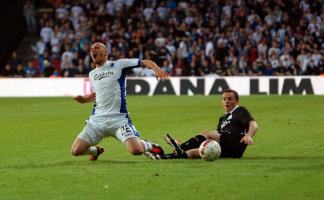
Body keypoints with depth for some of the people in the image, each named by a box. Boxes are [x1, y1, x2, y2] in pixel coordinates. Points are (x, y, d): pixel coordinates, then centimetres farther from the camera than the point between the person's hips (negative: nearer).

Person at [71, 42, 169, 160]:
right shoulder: (92, 74, 17)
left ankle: (148, 146, 16)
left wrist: (156, 69, -22)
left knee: (136, 150, -23)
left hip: (118, 118, -5)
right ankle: (96, 150, 27)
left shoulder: (118, 65, -1)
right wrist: (84, 99, 13)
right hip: (97, 119, 5)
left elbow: (145, 62, -2)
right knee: (75, 151, -7)